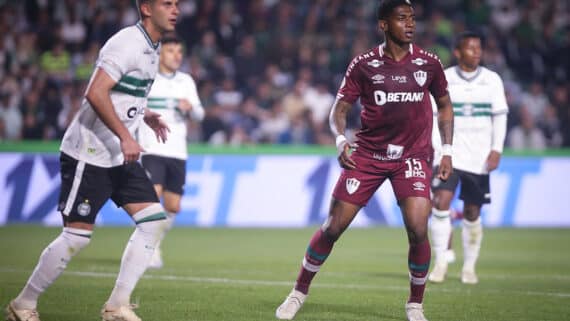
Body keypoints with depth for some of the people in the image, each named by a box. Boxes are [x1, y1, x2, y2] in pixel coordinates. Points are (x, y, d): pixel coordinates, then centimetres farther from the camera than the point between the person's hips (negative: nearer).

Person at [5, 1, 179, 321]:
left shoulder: (151, 48, 12)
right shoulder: (127, 44, -17)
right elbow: (96, 94, -27)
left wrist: (145, 115, 16)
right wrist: (125, 136, -28)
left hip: (120, 156, 9)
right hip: (88, 154, -9)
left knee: (154, 220, -2)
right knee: (78, 235, -7)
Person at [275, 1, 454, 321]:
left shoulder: (428, 63, 0)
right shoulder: (364, 65, -5)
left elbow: (445, 105, 14)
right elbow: (340, 108, 0)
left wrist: (447, 151, 6)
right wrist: (341, 141, -19)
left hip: (413, 156, 0)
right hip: (367, 154, 0)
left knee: (418, 229, -17)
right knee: (333, 227, -1)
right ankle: (299, 292, 18)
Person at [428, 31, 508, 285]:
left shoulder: (492, 80, 3)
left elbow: (500, 116, 5)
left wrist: (496, 149, -5)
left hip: (479, 157, 1)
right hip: (450, 153, -1)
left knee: (472, 213, 4)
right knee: (441, 204, -16)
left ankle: (469, 267, 18)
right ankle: (441, 263, -8)